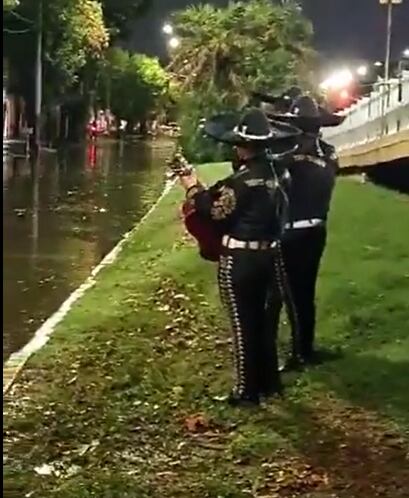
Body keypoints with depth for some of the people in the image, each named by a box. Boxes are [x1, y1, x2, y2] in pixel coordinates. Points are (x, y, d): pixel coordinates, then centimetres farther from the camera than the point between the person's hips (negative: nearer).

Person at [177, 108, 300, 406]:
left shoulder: (243, 179, -21)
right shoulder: (272, 173, 6)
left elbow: (216, 213, -16)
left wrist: (193, 189, -3)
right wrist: (206, 192, 15)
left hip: (240, 259, -8)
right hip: (266, 255, 8)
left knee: (243, 324, 0)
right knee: (261, 319, 18)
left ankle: (248, 391, 7)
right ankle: (268, 382, 28)